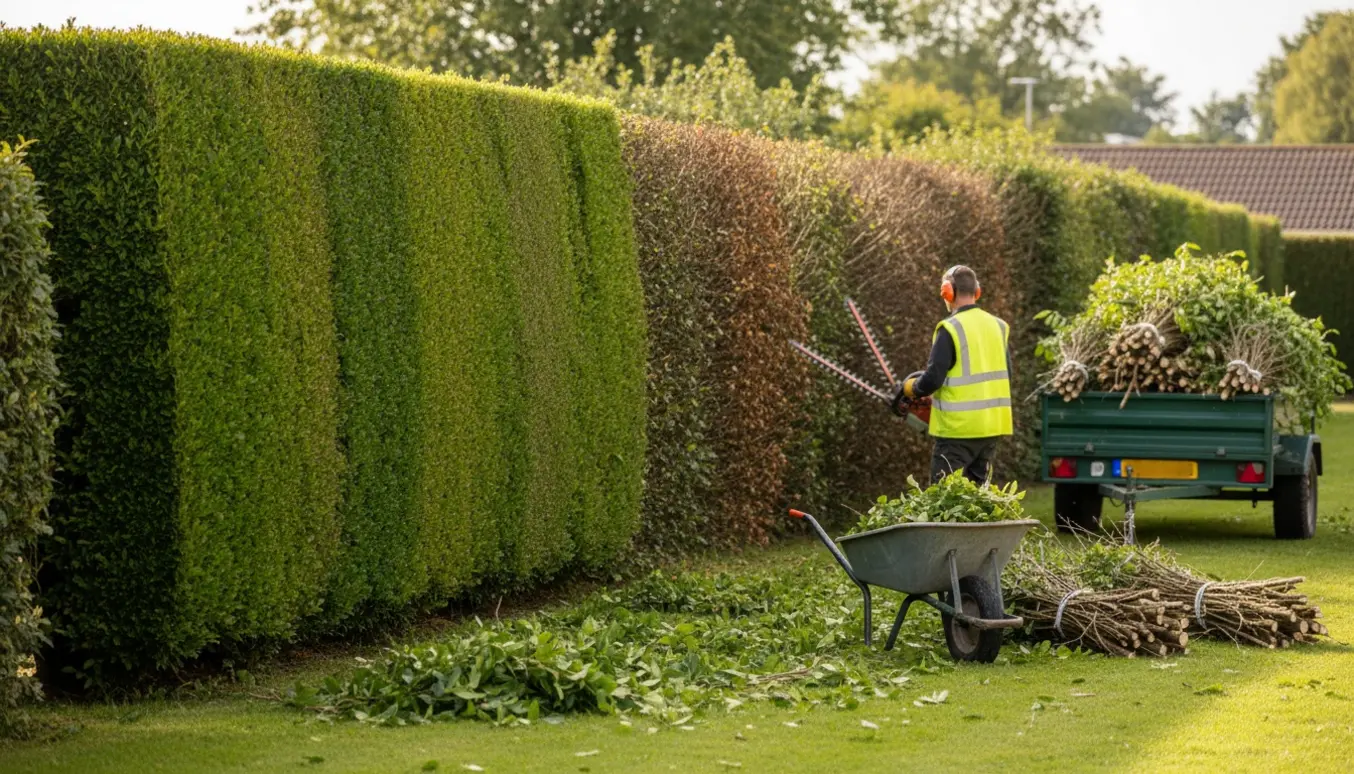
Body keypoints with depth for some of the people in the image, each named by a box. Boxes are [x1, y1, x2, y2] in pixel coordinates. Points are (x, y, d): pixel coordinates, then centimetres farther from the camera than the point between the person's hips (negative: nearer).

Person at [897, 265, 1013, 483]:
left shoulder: (950, 329, -14)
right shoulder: (998, 326, 8)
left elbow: (933, 379, -17)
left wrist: (911, 388, 3)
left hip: (959, 428, -7)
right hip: (993, 426, 7)